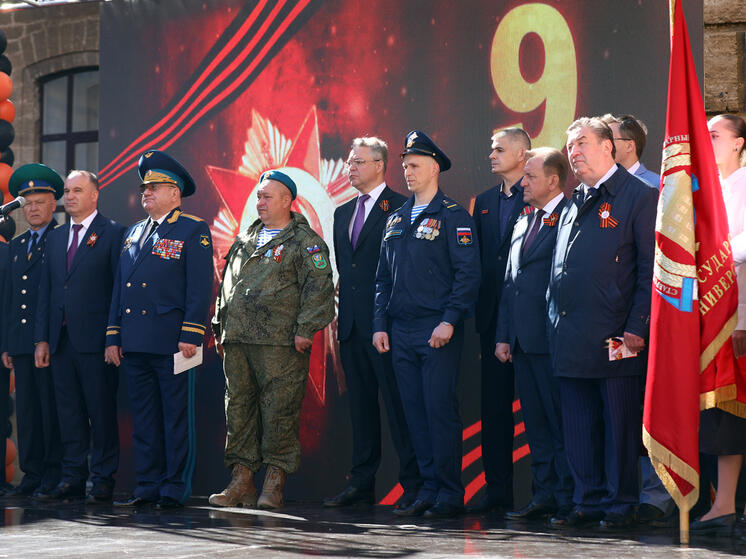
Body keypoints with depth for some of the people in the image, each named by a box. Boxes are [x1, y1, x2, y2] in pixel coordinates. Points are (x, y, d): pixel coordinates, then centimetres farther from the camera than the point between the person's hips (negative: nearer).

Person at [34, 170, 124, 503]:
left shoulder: (112, 233, -2)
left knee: (102, 412, -1)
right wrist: (42, 338, 9)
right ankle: (73, 479, 13)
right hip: (61, 339, 6)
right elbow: (45, 291, 16)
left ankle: (102, 481, 4)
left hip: (95, 340, -6)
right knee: (69, 413, 8)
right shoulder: (55, 237, 17)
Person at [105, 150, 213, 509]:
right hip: (135, 344, 7)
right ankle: (148, 487, 13)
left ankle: (175, 489, 2)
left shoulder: (194, 232, -1)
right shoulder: (133, 234, 19)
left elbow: (200, 288, -8)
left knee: (177, 419, -2)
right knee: (143, 420, 8)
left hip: (171, 342, -6)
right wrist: (113, 338, 13)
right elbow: (119, 288, 20)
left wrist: (190, 336, -16)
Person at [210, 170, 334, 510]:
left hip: (280, 343, -6)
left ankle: (274, 484, -1)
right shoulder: (245, 239, 20)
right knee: (238, 409, 6)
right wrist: (220, 328, 19)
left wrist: (305, 329, -15)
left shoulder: (305, 242, 0)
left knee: (279, 412, -6)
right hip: (237, 341, 7)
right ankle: (241, 481, 12)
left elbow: (319, 287, -8)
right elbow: (226, 286, 25)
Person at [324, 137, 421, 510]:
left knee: (397, 402, -6)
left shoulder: (400, 208, -5)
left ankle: (413, 484, -2)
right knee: (360, 404, 10)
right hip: (352, 323, 7)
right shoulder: (343, 213, 19)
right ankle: (361, 484, 14)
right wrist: (339, 315, 13)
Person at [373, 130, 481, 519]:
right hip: (401, 332, 6)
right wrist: (380, 324, 9)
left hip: (438, 331, -6)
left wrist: (449, 321, -17)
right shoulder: (396, 220, 17)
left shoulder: (453, 216, -3)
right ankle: (428, 489, 12)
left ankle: (449, 494, -2)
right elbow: (384, 278, 19)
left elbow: (468, 273, -9)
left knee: (440, 410, -7)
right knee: (414, 412, 6)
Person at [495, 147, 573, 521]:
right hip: (522, 340, 8)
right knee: (535, 423, 11)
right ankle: (544, 494, 16)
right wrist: (503, 335, 14)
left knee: (561, 423, -3)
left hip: (552, 338, -8)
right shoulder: (522, 224, 18)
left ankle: (567, 499, 2)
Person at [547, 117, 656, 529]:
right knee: (578, 426, 9)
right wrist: (556, 323, 14)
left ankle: (620, 505, 8)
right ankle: (588, 501, 18)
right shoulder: (574, 203, 18)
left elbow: (650, 268, -8)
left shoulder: (639, 197, -3)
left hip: (615, 336, -7)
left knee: (619, 425, 0)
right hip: (570, 337, 7)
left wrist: (638, 327, -14)